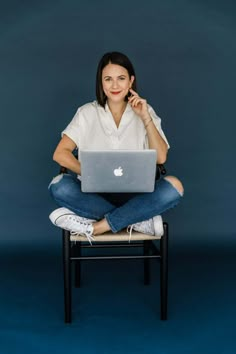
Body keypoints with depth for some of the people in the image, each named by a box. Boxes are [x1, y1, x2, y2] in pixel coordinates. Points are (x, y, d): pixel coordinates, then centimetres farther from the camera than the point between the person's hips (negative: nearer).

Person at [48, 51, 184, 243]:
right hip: (95, 193, 0)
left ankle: (99, 226, -27)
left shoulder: (145, 111, 5)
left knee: (174, 186, -29)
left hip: (134, 193, 0)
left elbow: (160, 158, -5)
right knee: (59, 186, -30)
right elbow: (60, 154, -5)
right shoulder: (88, 113, 4)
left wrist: (146, 118, -14)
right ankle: (140, 220, -26)